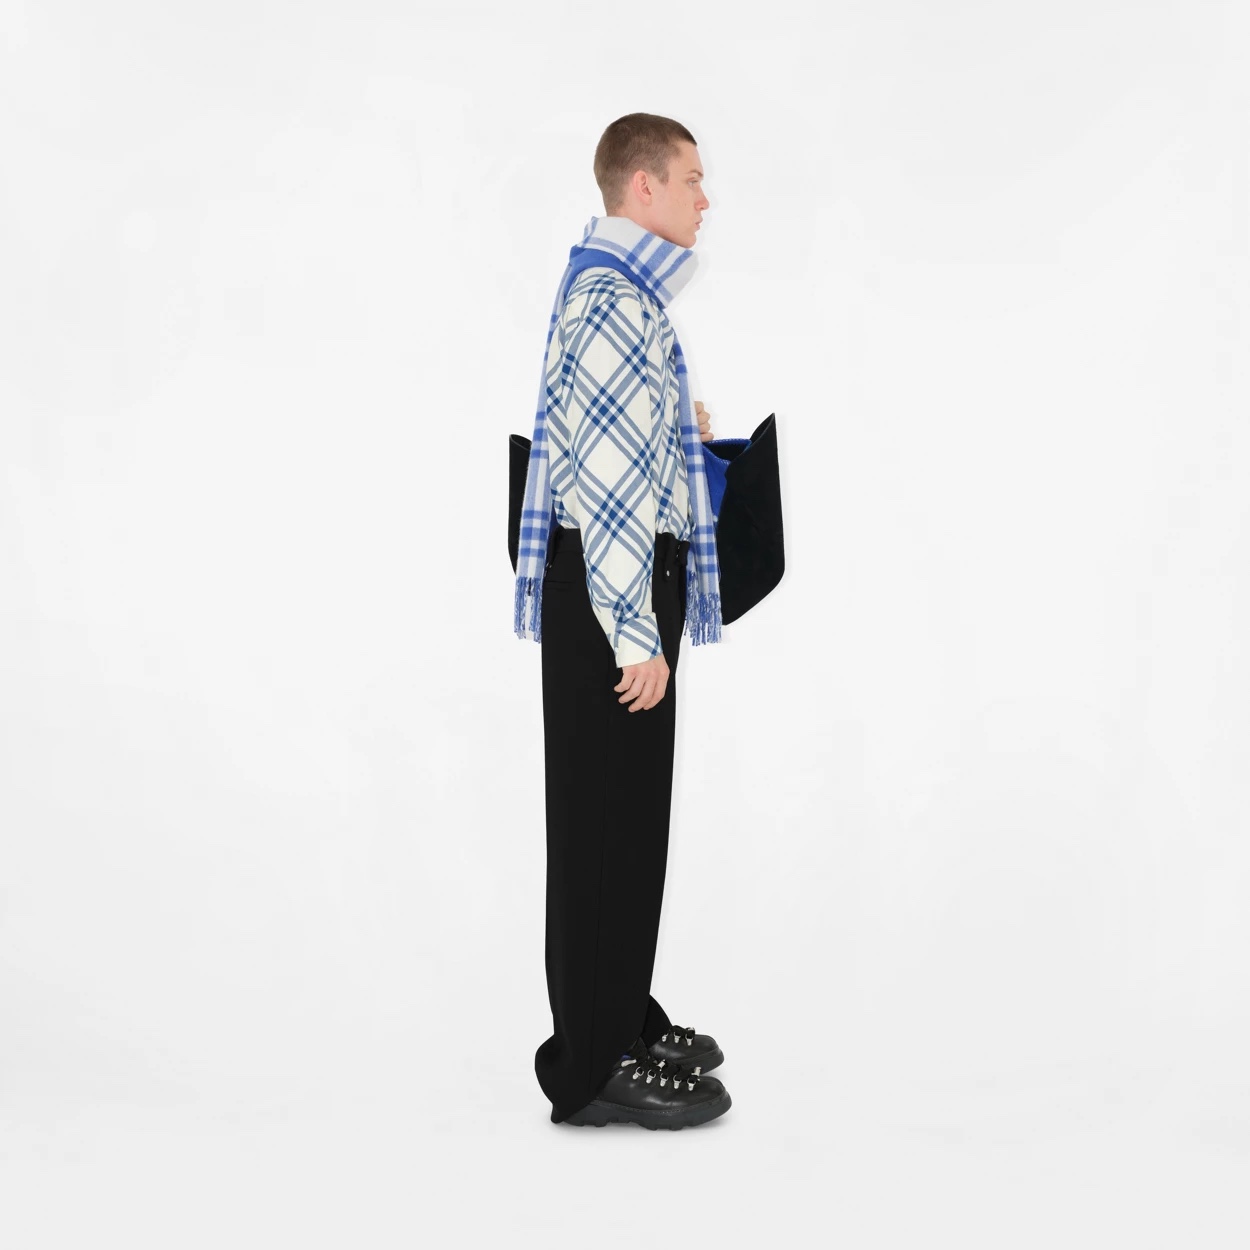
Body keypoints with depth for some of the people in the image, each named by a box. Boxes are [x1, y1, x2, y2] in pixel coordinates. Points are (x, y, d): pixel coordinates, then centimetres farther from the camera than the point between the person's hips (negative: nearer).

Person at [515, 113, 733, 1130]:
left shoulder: (627, 292, 15)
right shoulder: (611, 302, -18)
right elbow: (600, 479, -23)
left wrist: (679, 427, 31)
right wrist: (637, 634, -24)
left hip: (630, 578, 10)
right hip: (612, 589, -10)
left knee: (629, 811, 17)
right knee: (607, 819, -5)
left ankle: (622, 1020, 29)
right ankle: (595, 1067, 4)